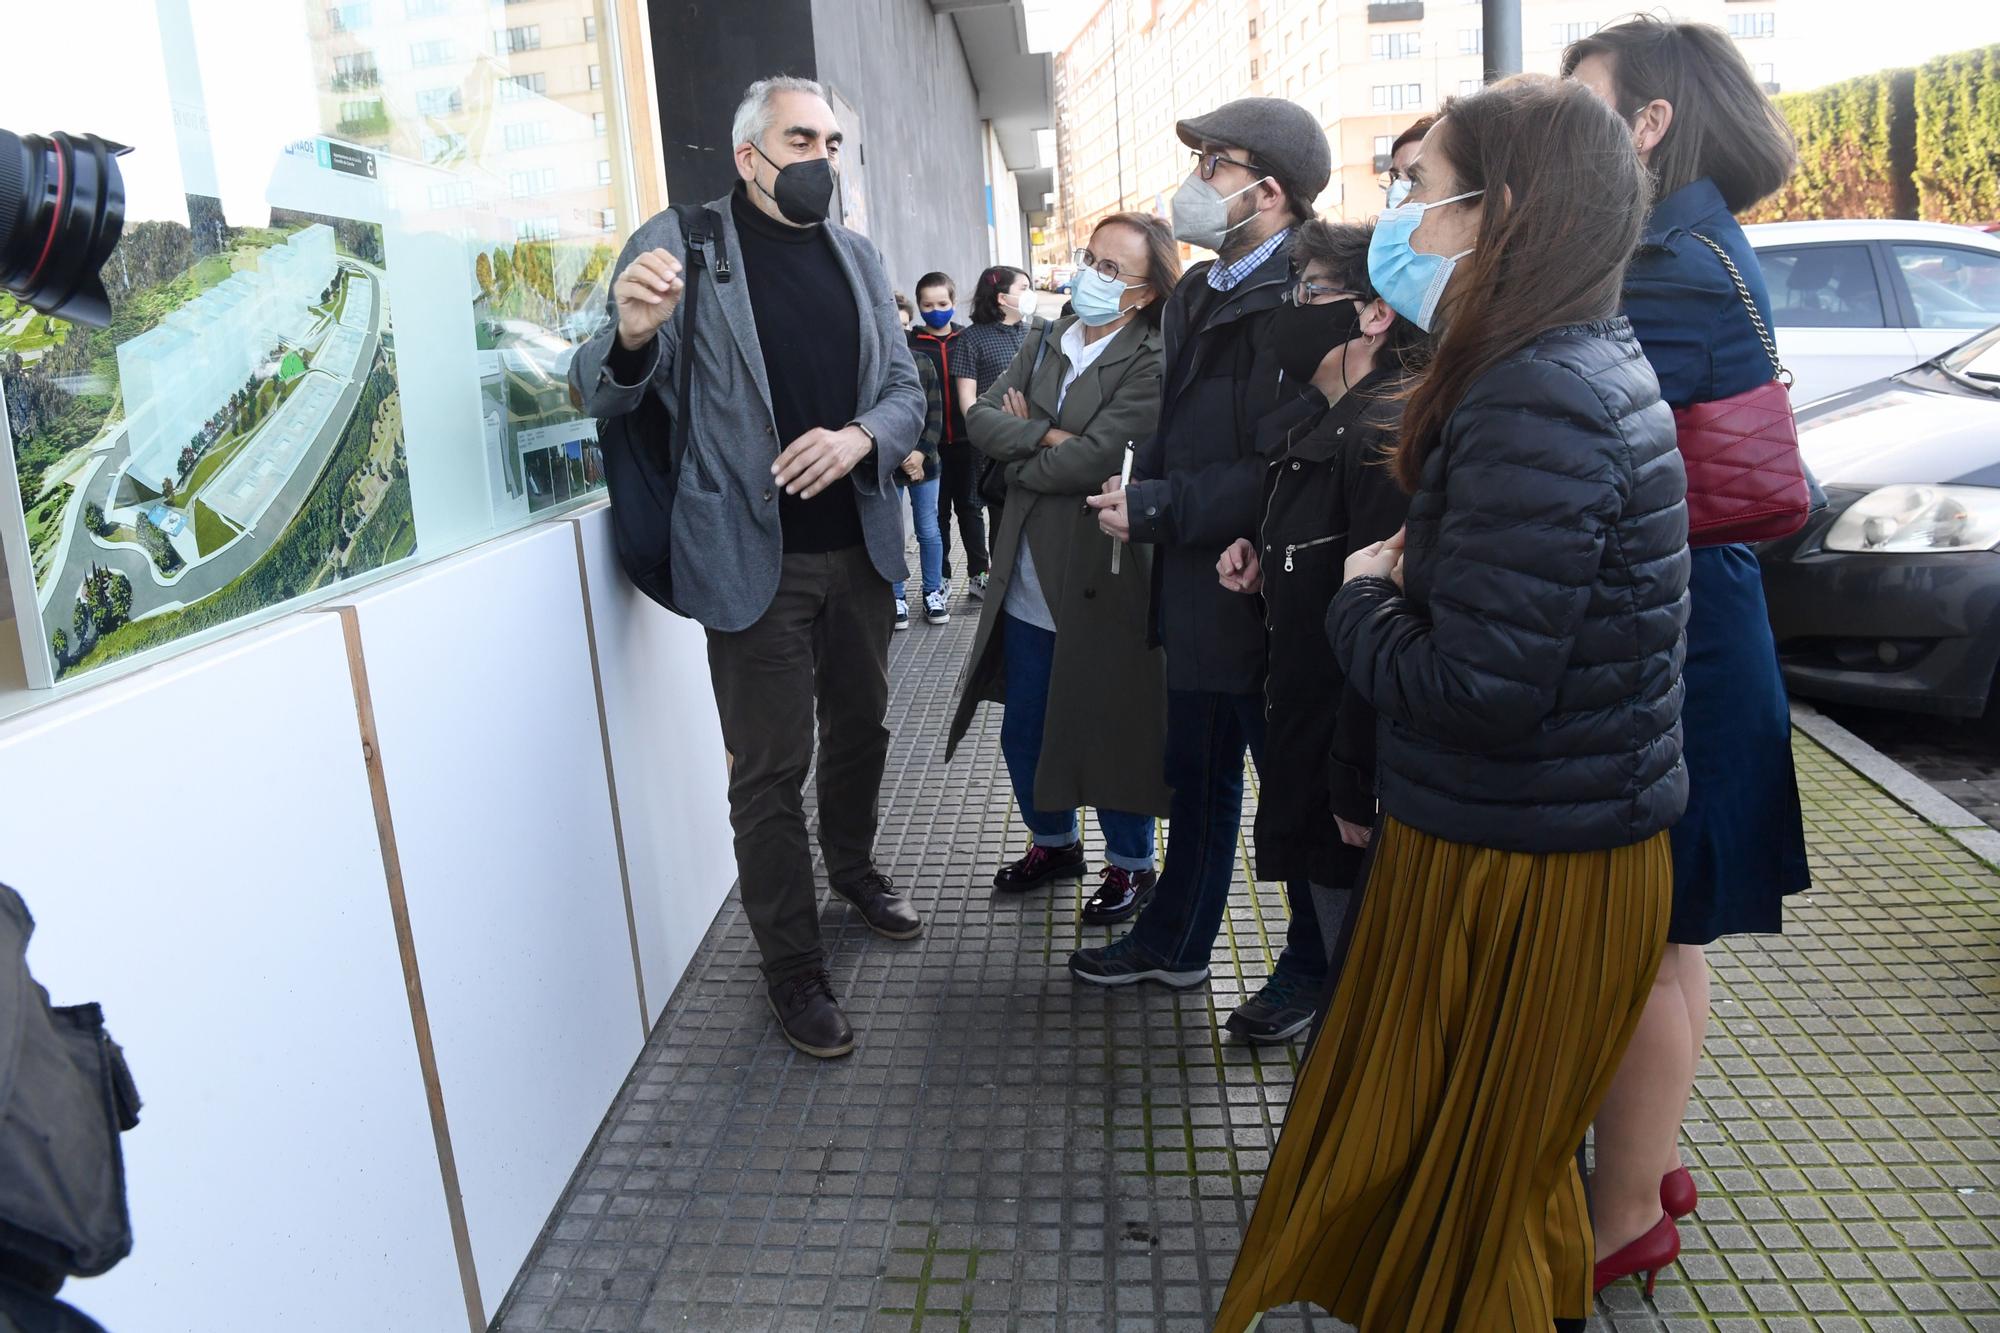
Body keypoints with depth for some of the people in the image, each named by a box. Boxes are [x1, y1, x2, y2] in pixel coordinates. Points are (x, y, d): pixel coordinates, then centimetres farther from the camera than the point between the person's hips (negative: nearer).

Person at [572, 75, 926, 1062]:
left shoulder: (856, 256, 9)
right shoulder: (678, 245, -6)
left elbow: (906, 390, 8)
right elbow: (603, 397, -7)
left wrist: (861, 438, -15)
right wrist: (631, 332, -31)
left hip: (860, 546, 5)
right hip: (754, 559, -5)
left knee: (860, 728, 21)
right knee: (771, 769, 2)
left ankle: (853, 869, 47)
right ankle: (793, 969, 18)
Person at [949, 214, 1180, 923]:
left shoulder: (1152, 361, -12)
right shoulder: (1047, 341, 8)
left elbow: (1094, 458, -22)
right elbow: (981, 418, -1)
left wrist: (1019, 455, -6)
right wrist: (1047, 436, -17)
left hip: (1103, 579, -6)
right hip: (1028, 582, 6)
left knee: (1111, 729, 8)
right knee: (1023, 733, 16)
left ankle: (1130, 862, 30)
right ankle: (1053, 842, 39)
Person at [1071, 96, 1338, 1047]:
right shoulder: (1198, 294, 10)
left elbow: (1278, 470, -26)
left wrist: (1155, 508, -20)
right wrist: (1140, 489, -2)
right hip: (1198, 585, 9)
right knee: (1197, 772, 21)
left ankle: (1314, 967, 28)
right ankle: (1175, 940, 38)